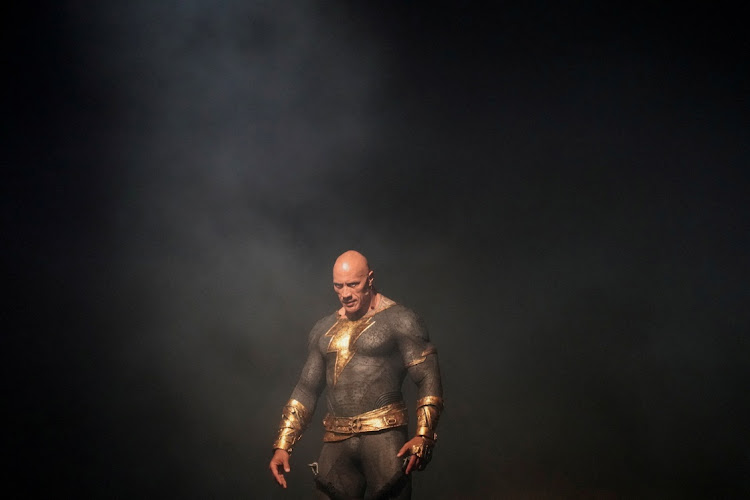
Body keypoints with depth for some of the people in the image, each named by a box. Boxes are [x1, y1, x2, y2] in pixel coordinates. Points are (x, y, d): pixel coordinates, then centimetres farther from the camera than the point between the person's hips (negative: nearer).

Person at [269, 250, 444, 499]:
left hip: (384, 434, -4)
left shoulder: (399, 320, 1)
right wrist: (282, 446, 11)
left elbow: (428, 378, -5)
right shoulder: (324, 329, 17)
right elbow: (306, 389, 20)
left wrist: (423, 437, -18)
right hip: (336, 443, 4)